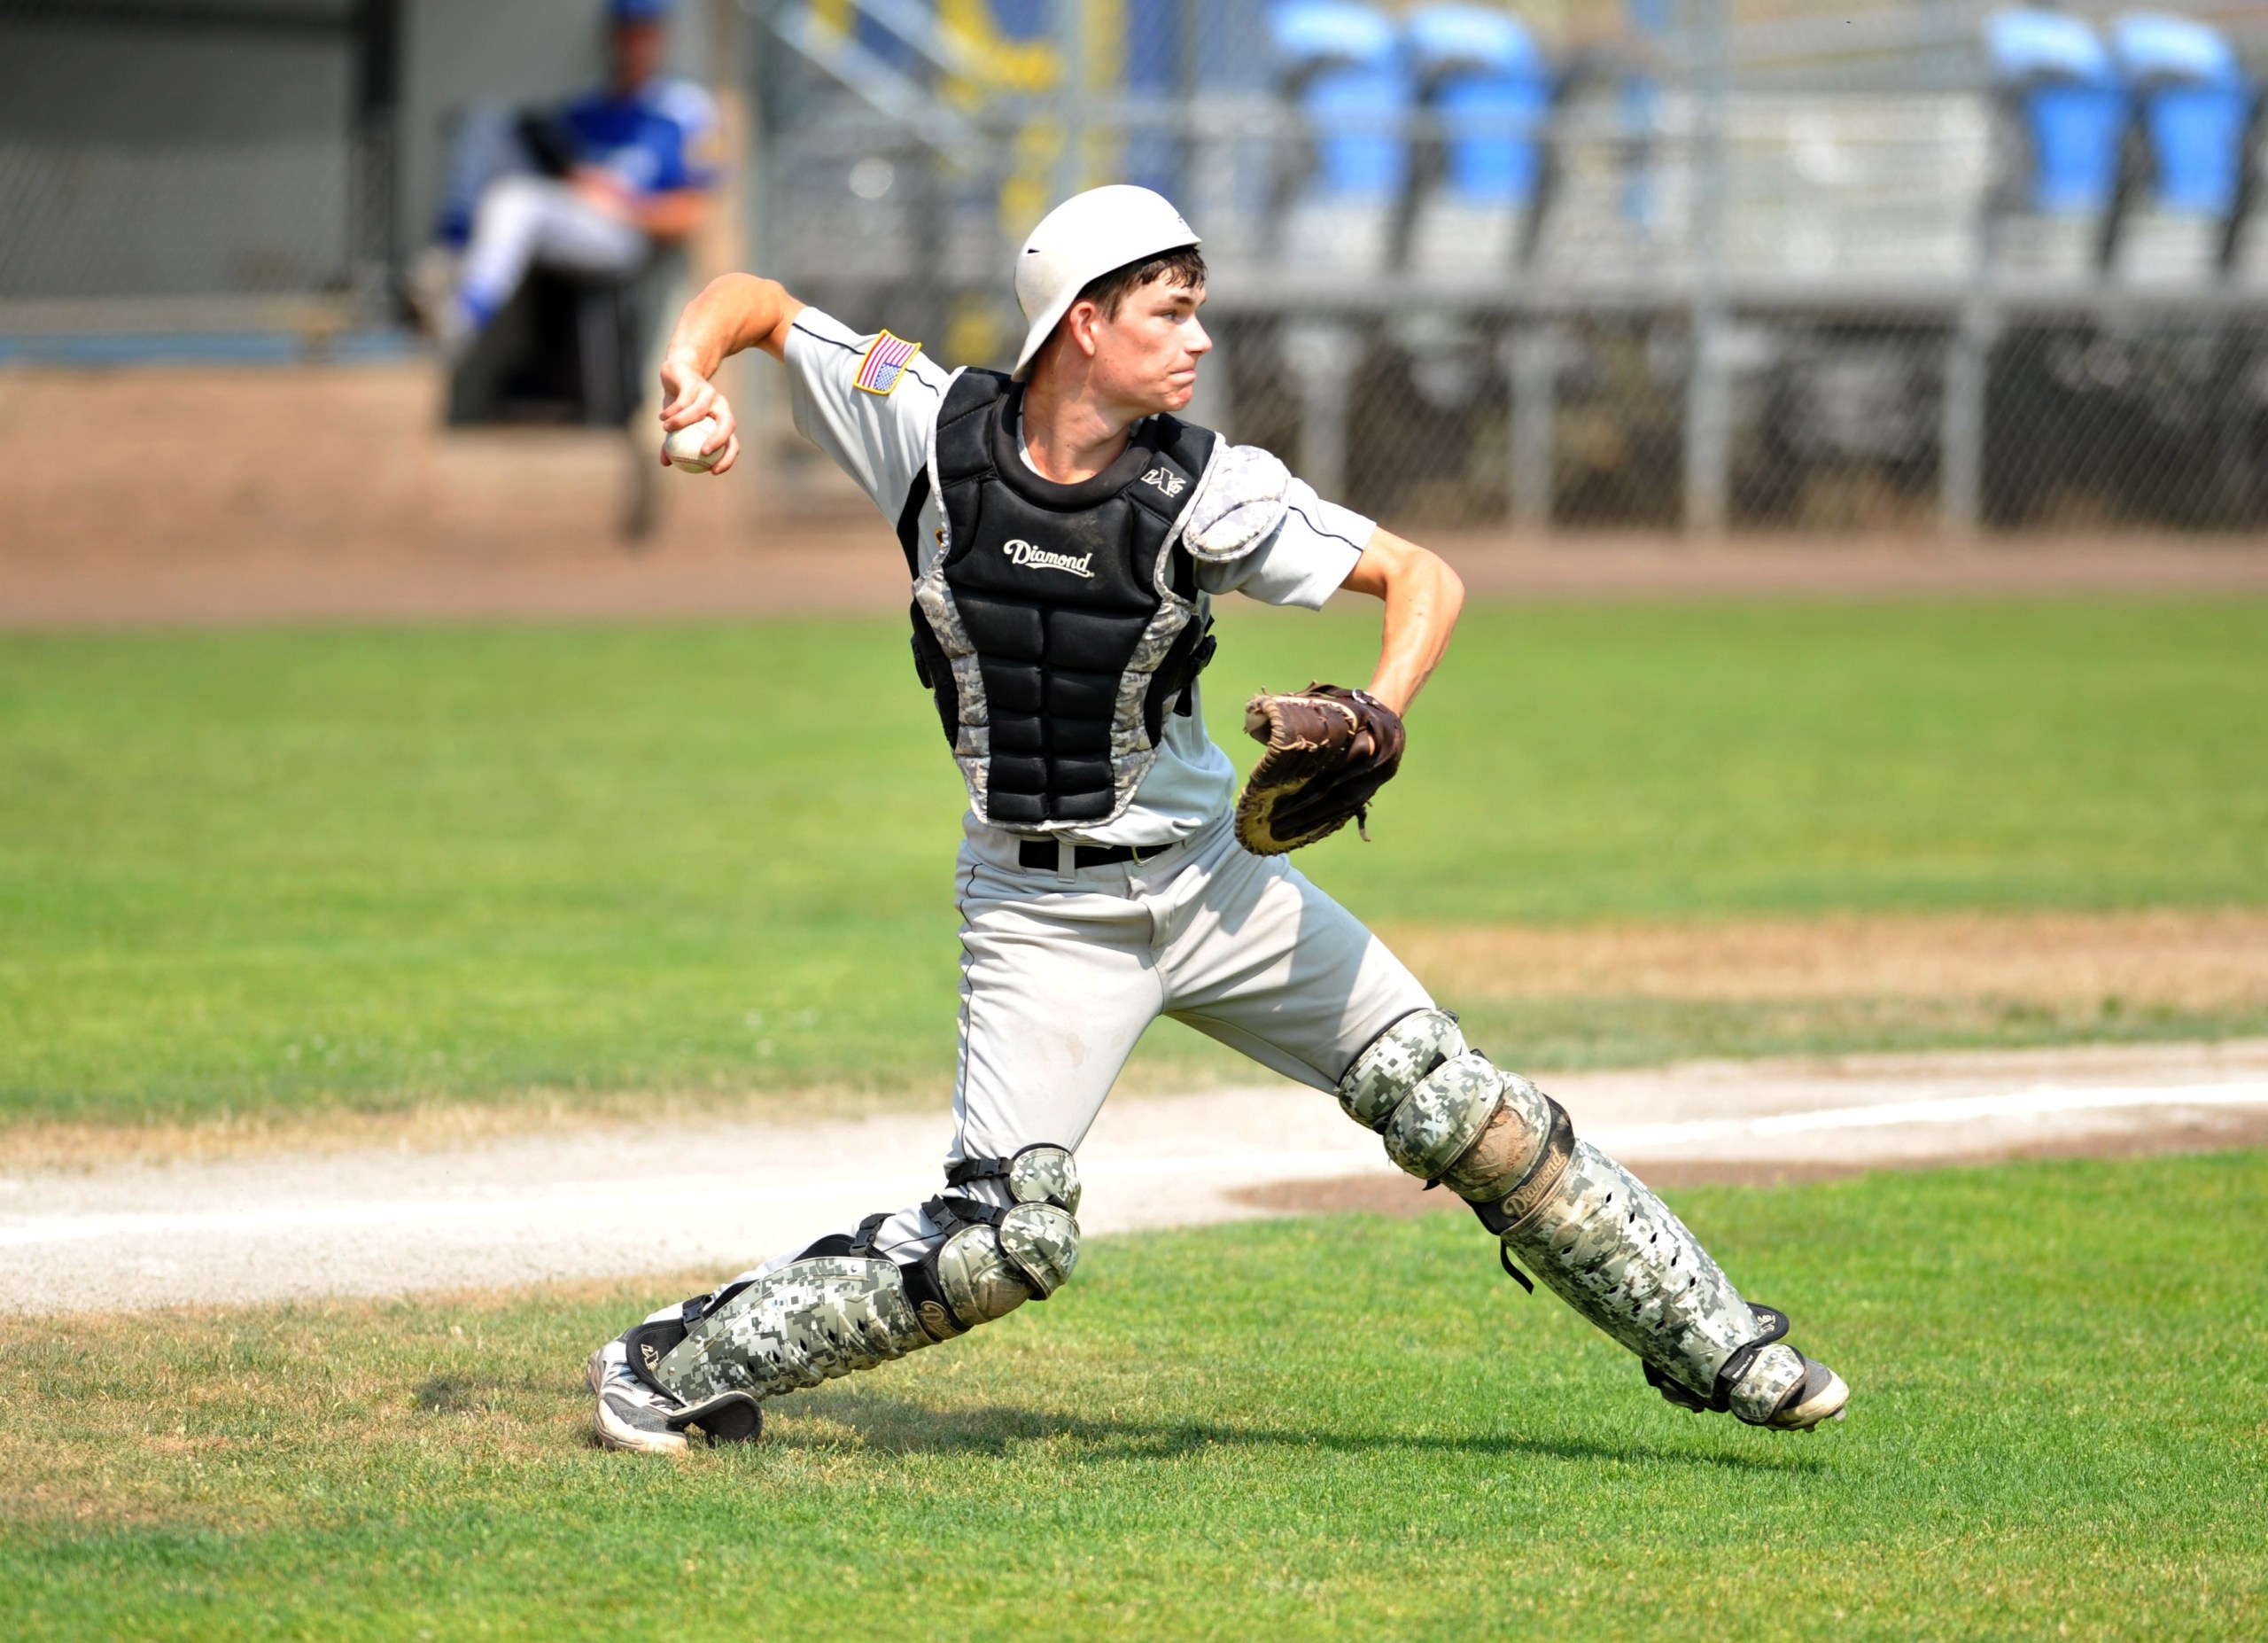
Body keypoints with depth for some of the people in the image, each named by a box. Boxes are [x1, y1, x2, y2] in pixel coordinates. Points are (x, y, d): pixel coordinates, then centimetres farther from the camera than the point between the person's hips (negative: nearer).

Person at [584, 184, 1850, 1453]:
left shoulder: (1206, 490, -12)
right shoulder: (934, 430, -12)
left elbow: (1421, 578, -10)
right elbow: (753, 300, -3)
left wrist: (1382, 716, -29)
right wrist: (693, 375, -25)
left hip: (1212, 877, 2)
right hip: (1041, 911, -2)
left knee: (1456, 1111, -2)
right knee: (1009, 1239, -13)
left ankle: (1712, 1346, 9)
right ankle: (680, 1364, 3)